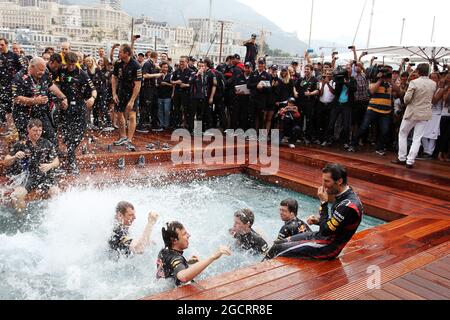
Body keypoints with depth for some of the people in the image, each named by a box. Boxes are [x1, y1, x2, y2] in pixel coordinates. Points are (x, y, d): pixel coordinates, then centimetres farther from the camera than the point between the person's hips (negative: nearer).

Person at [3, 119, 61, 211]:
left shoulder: (47, 144, 4)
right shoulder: (20, 145, 1)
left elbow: (56, 161, 7)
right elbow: (6, 162, 2)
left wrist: (49, 165, -16)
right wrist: (15, 157, -20)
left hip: (46, 176, 0)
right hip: (28, 176, 0)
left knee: (56, 193, -24)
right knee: (17, 195, -25)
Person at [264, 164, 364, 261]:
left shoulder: (349, 205, -28)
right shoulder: (343, 196, 2)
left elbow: (325, 230, -24)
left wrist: (323, 203, -22)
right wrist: (318, 220, -1)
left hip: (328, 247, -10)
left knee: (277, 250, -9)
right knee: (279, 243, 10)